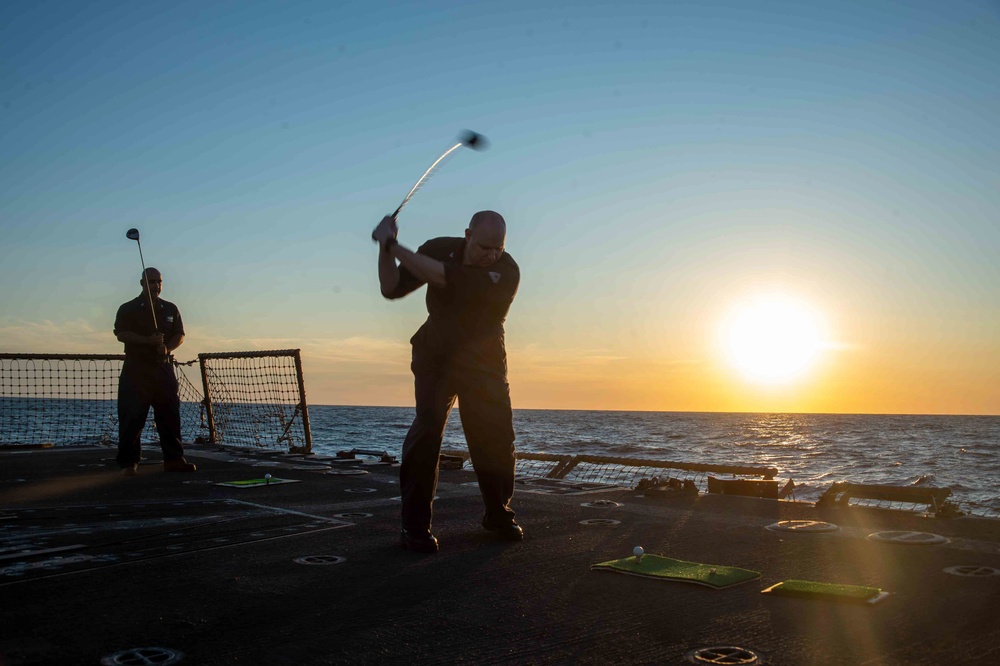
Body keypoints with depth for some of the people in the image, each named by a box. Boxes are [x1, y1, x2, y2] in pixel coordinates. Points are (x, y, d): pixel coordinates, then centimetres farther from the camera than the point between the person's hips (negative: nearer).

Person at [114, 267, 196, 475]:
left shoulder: (170, 309, 14)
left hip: (164, 367, 4)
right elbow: (121, 334, -7)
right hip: (136, 368, -3)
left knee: (170, 414, 3)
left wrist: (167, 347, -8)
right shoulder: (128, 309, 3)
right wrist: (148, 340, -19)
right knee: (132, 416, -5)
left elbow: (179, 335, 12)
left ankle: (173, 458, 9)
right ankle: (128, 462, 2)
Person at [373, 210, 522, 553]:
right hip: (436, 355, 1)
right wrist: (386, 249, -24)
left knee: (496, 435, -2)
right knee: (427, 429, -16)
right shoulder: (439, 249, -12)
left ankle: (498, 514, 21)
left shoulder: (506, 272, -24)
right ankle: (415, 525, -9)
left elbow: (446, 278, -36)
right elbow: (392, 289, -8)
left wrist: (393, 245, -32)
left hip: (484, 361, 0)